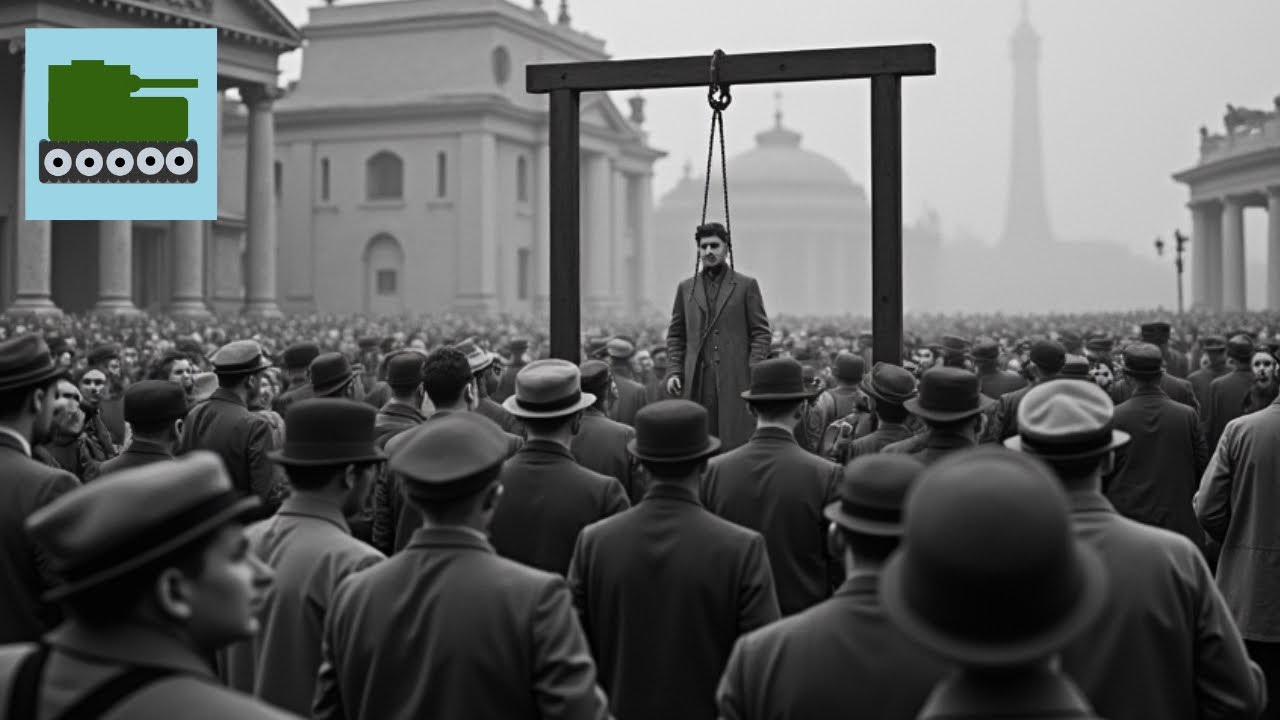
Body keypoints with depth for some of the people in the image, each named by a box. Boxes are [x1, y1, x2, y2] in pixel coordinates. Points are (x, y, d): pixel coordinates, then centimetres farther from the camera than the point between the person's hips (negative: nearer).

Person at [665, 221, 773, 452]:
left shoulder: (746, 285, 6)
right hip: (696, 381, 2)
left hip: (734, 380, -2)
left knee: (735, 442, -6)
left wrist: (754, 373, -8)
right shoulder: (686, 287, 14)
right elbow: (675, 335, 17)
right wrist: (673, 371, 4)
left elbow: (762, 334, 3)